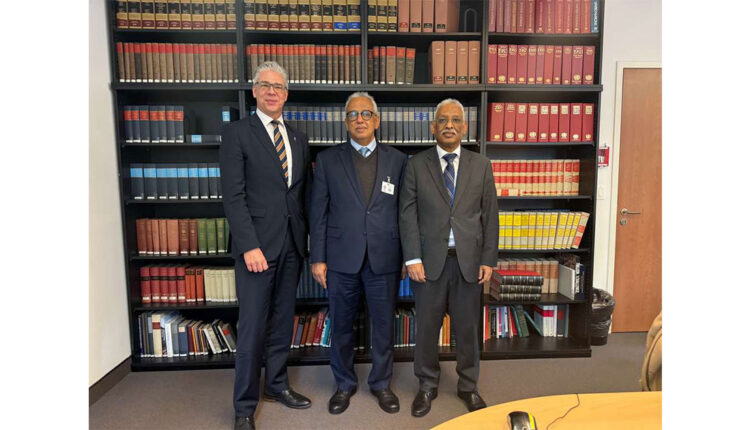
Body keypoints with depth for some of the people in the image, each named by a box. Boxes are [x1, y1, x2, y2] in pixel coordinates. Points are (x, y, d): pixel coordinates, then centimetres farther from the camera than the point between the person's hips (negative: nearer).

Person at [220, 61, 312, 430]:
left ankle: (277, 385, 34)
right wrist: (249, 246, -16)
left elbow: (303, 193, 13)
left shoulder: (298, 139, 13)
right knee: (253, 328, 2)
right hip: (257, 244, -5)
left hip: (292, 244, 5)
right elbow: (233, 196, -10)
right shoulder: (237, 133, -3)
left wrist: (307, 239, 6)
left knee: (282, 322, 16)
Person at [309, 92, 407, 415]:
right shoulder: (328, 159, 3)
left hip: (384, 258, 1)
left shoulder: (397, 160, 5)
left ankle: (381, 383, 35)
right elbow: (318, 212, 1)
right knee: (341, 325, 13)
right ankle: (344, 384, 35)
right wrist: (317, 258, -3)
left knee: (384, 325, 12)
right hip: (341, 258, 0)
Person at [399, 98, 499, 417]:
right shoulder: (416, 165, 2)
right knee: (426, 326, 9)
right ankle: (427, 385, 30)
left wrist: (488, 259, 0)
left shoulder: (481, 166, 7)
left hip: (469, 259, 1)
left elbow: (489, 216, 5)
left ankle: (468, 386, 33)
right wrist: (413, 259, -9)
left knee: (468, 326, 12)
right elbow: (407, 214, -2)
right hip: (430, 259, -1)